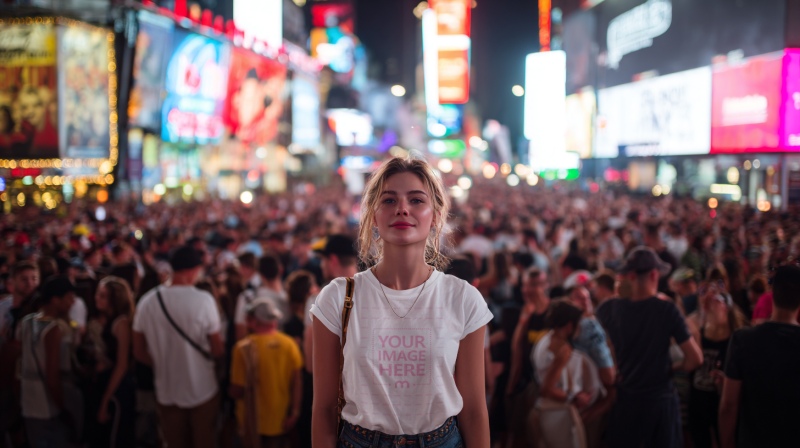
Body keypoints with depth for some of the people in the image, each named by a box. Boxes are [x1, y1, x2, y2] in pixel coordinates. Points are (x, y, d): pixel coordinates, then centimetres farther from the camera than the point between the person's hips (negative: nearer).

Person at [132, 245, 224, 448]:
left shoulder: (147, 302, -8)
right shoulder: (203, 300, -18)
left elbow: (139, 353, 1)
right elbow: (217, 350, -12)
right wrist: (220, 352, 10)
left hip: (166, 391, 3)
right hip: (202, 390, -3)